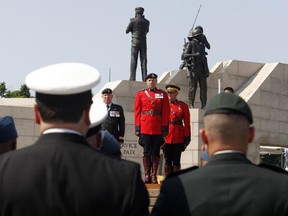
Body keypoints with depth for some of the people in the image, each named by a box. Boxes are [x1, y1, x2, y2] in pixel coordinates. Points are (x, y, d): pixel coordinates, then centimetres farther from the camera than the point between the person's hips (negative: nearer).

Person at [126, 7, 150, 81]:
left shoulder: (133, 20, -5)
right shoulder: (146, 22, 6)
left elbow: (127, 31, 0)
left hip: (135, 41, -3)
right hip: (143, 42, 3)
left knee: (133, 60, -3)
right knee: (143, 60, 2)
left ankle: (132, 78, -10)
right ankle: (144, 78, -4)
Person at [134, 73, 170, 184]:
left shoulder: (163, 94, 8)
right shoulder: (140, 94, 8)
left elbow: (166, 112, 5)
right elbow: (137, 112, 5)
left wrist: (165, 128, -2)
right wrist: (137, 128, -1)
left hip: (158, 128, 1)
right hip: (145, 127, 0)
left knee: (156, 152, 2)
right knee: (146, 152, 0)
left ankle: (154, 176, 7)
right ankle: (147, 175, 6)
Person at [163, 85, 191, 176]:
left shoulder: (183, 106, 5)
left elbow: (187, 123, 4)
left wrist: (187, 137, -2)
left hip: (178, 137, -1)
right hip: (166, 137, 1)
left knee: (176, 161, 2)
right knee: (167, 160, 4)